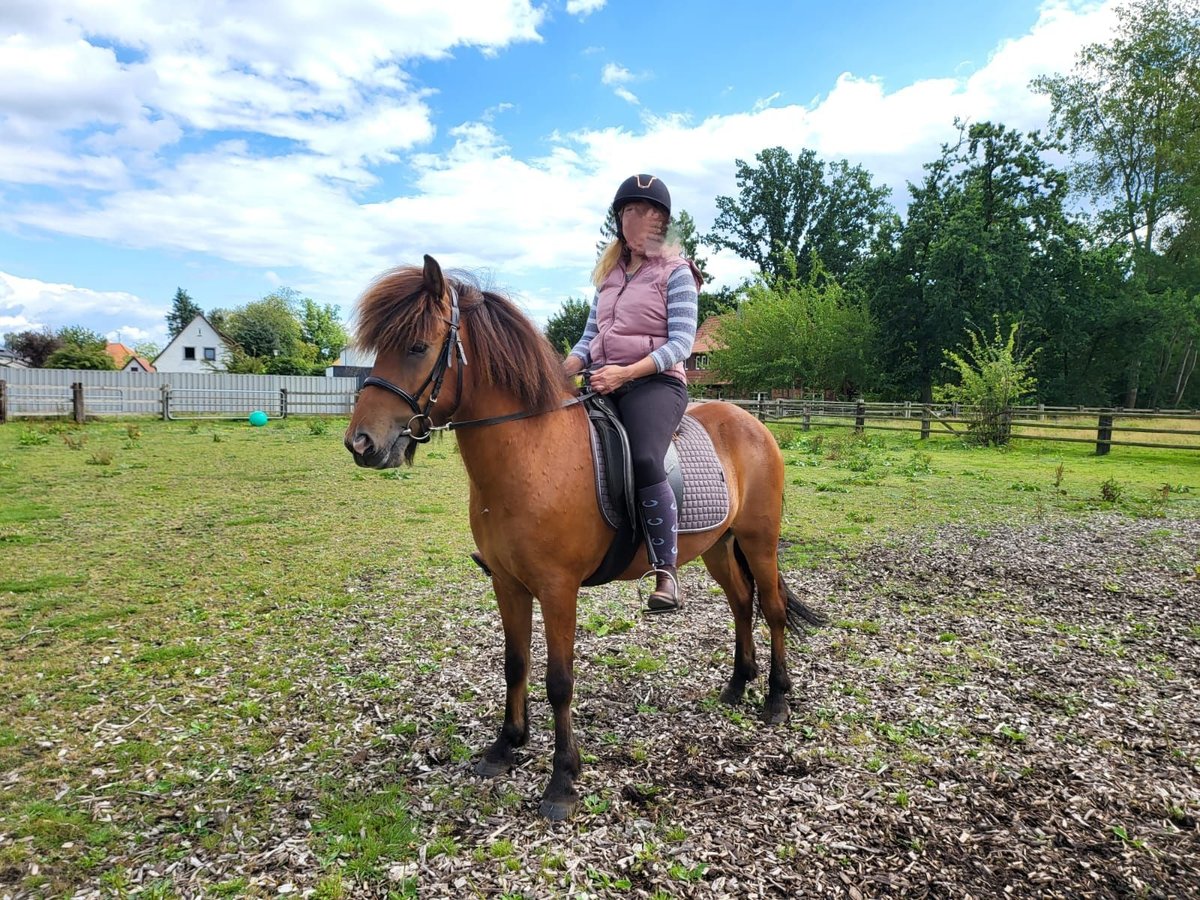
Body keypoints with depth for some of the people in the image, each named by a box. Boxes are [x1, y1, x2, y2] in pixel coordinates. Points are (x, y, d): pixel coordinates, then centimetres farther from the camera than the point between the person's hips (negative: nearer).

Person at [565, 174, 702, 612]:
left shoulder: (676, 272, 2)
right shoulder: (609, 272, 20)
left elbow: (681, 343, -9)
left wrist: (626, 372, -21)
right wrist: (564, 370, -1)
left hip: (655, 382, -6)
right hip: (600, 382, 7)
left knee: (643, 460, -33)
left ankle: (667, 574, -25)